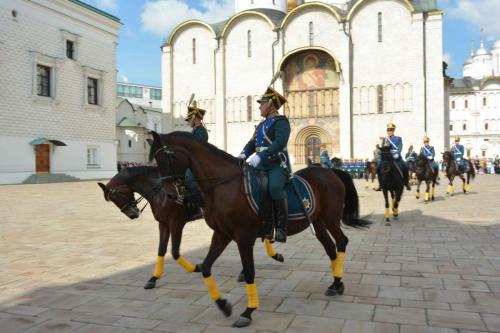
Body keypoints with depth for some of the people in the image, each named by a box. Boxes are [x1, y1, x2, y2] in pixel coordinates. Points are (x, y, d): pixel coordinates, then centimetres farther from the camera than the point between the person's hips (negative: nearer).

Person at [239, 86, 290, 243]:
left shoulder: (281, 121, -3)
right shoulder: (262, 124, 21)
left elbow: (280, 142, -20)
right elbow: (252, 143, 17)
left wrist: (260, 156, -31)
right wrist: (243, 155, -6)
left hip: (278, 165, -8)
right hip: (261, 165, 8)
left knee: (275, 187, -34)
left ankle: (282, 226, -23)